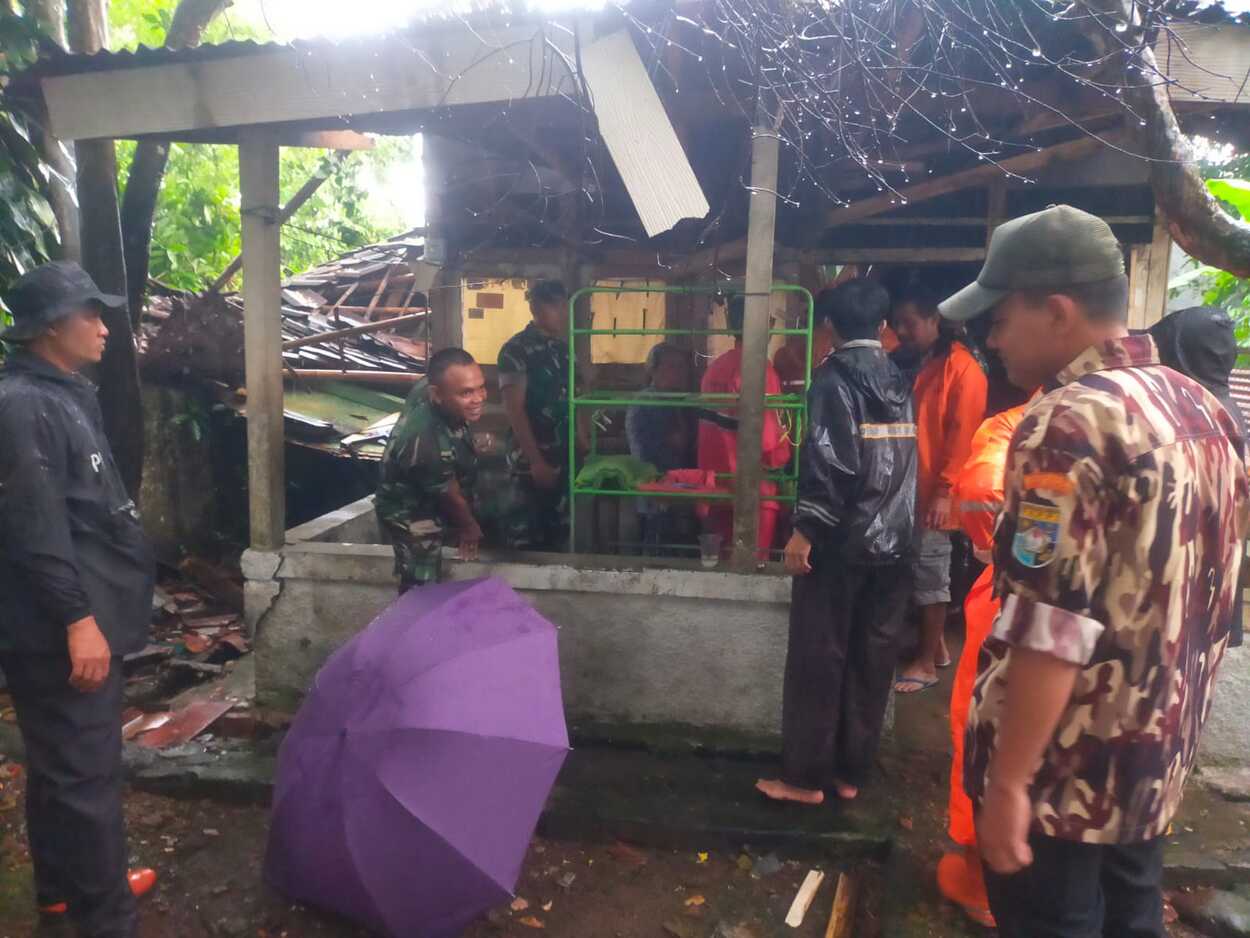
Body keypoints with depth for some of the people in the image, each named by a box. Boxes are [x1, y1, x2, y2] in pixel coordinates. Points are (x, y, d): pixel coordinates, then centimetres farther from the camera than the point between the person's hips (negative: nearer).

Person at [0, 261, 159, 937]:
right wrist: (77, 619, -23)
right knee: (86, 774, -2)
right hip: (61, 632, -10)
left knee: (64, 766, 21)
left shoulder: (63, 396, 16)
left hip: (83, 617, 10)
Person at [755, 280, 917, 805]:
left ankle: (805, 776, 11)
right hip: (893, 542, 6)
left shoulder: (835, 375, -8)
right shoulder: (899, 382, 10)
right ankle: (849, 772, 22)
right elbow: (905, 463, 12)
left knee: (817, 659, 3)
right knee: (872, 661, 11)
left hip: (840, 540, -6)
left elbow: (830, 460, -18)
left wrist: (805, 529, -14)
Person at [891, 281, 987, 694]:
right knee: (917, 575, 13)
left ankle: (927, 662, 10)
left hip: (932, 495, -7)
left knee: (930, 578, 0)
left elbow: (963, 435, -16)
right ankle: (936, 646, 27)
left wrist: (944, 491, -21)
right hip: (906, 490, 7)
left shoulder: (961, 368, -9)